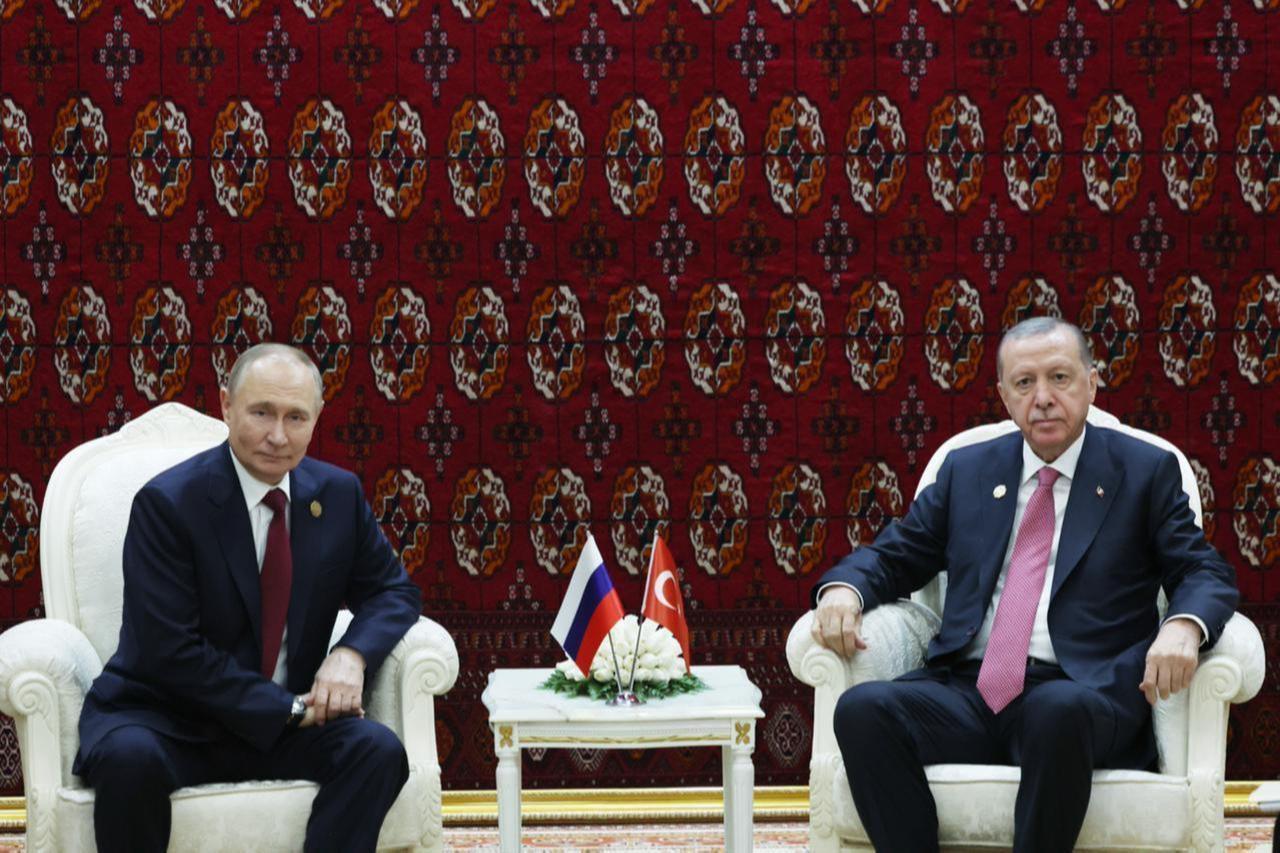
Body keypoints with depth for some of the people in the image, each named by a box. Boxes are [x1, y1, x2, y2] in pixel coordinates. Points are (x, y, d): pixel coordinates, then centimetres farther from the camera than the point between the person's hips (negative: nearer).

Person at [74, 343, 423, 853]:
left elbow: (393, 591, 11)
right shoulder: (166, 503, -13)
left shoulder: (338, 494, 3)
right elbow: (172, 653, -17)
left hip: (286, 724, 4)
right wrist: (288, 709, -19)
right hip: (166, 722, -4)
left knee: (378, 750, -24)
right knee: (129, 757, -36)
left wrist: (352, 654, -12)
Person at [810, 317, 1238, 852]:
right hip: (966, 689, 3)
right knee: (861, 709, -28)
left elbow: (1205, 573, 6)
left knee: (1059, 712, -39)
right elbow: (894, 556, 21)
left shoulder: (1146, 471, 11)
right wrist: (842, 588, -4)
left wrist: (1182, 627, -19)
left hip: (1079, 693, -3)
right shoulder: (966, 469, 19)